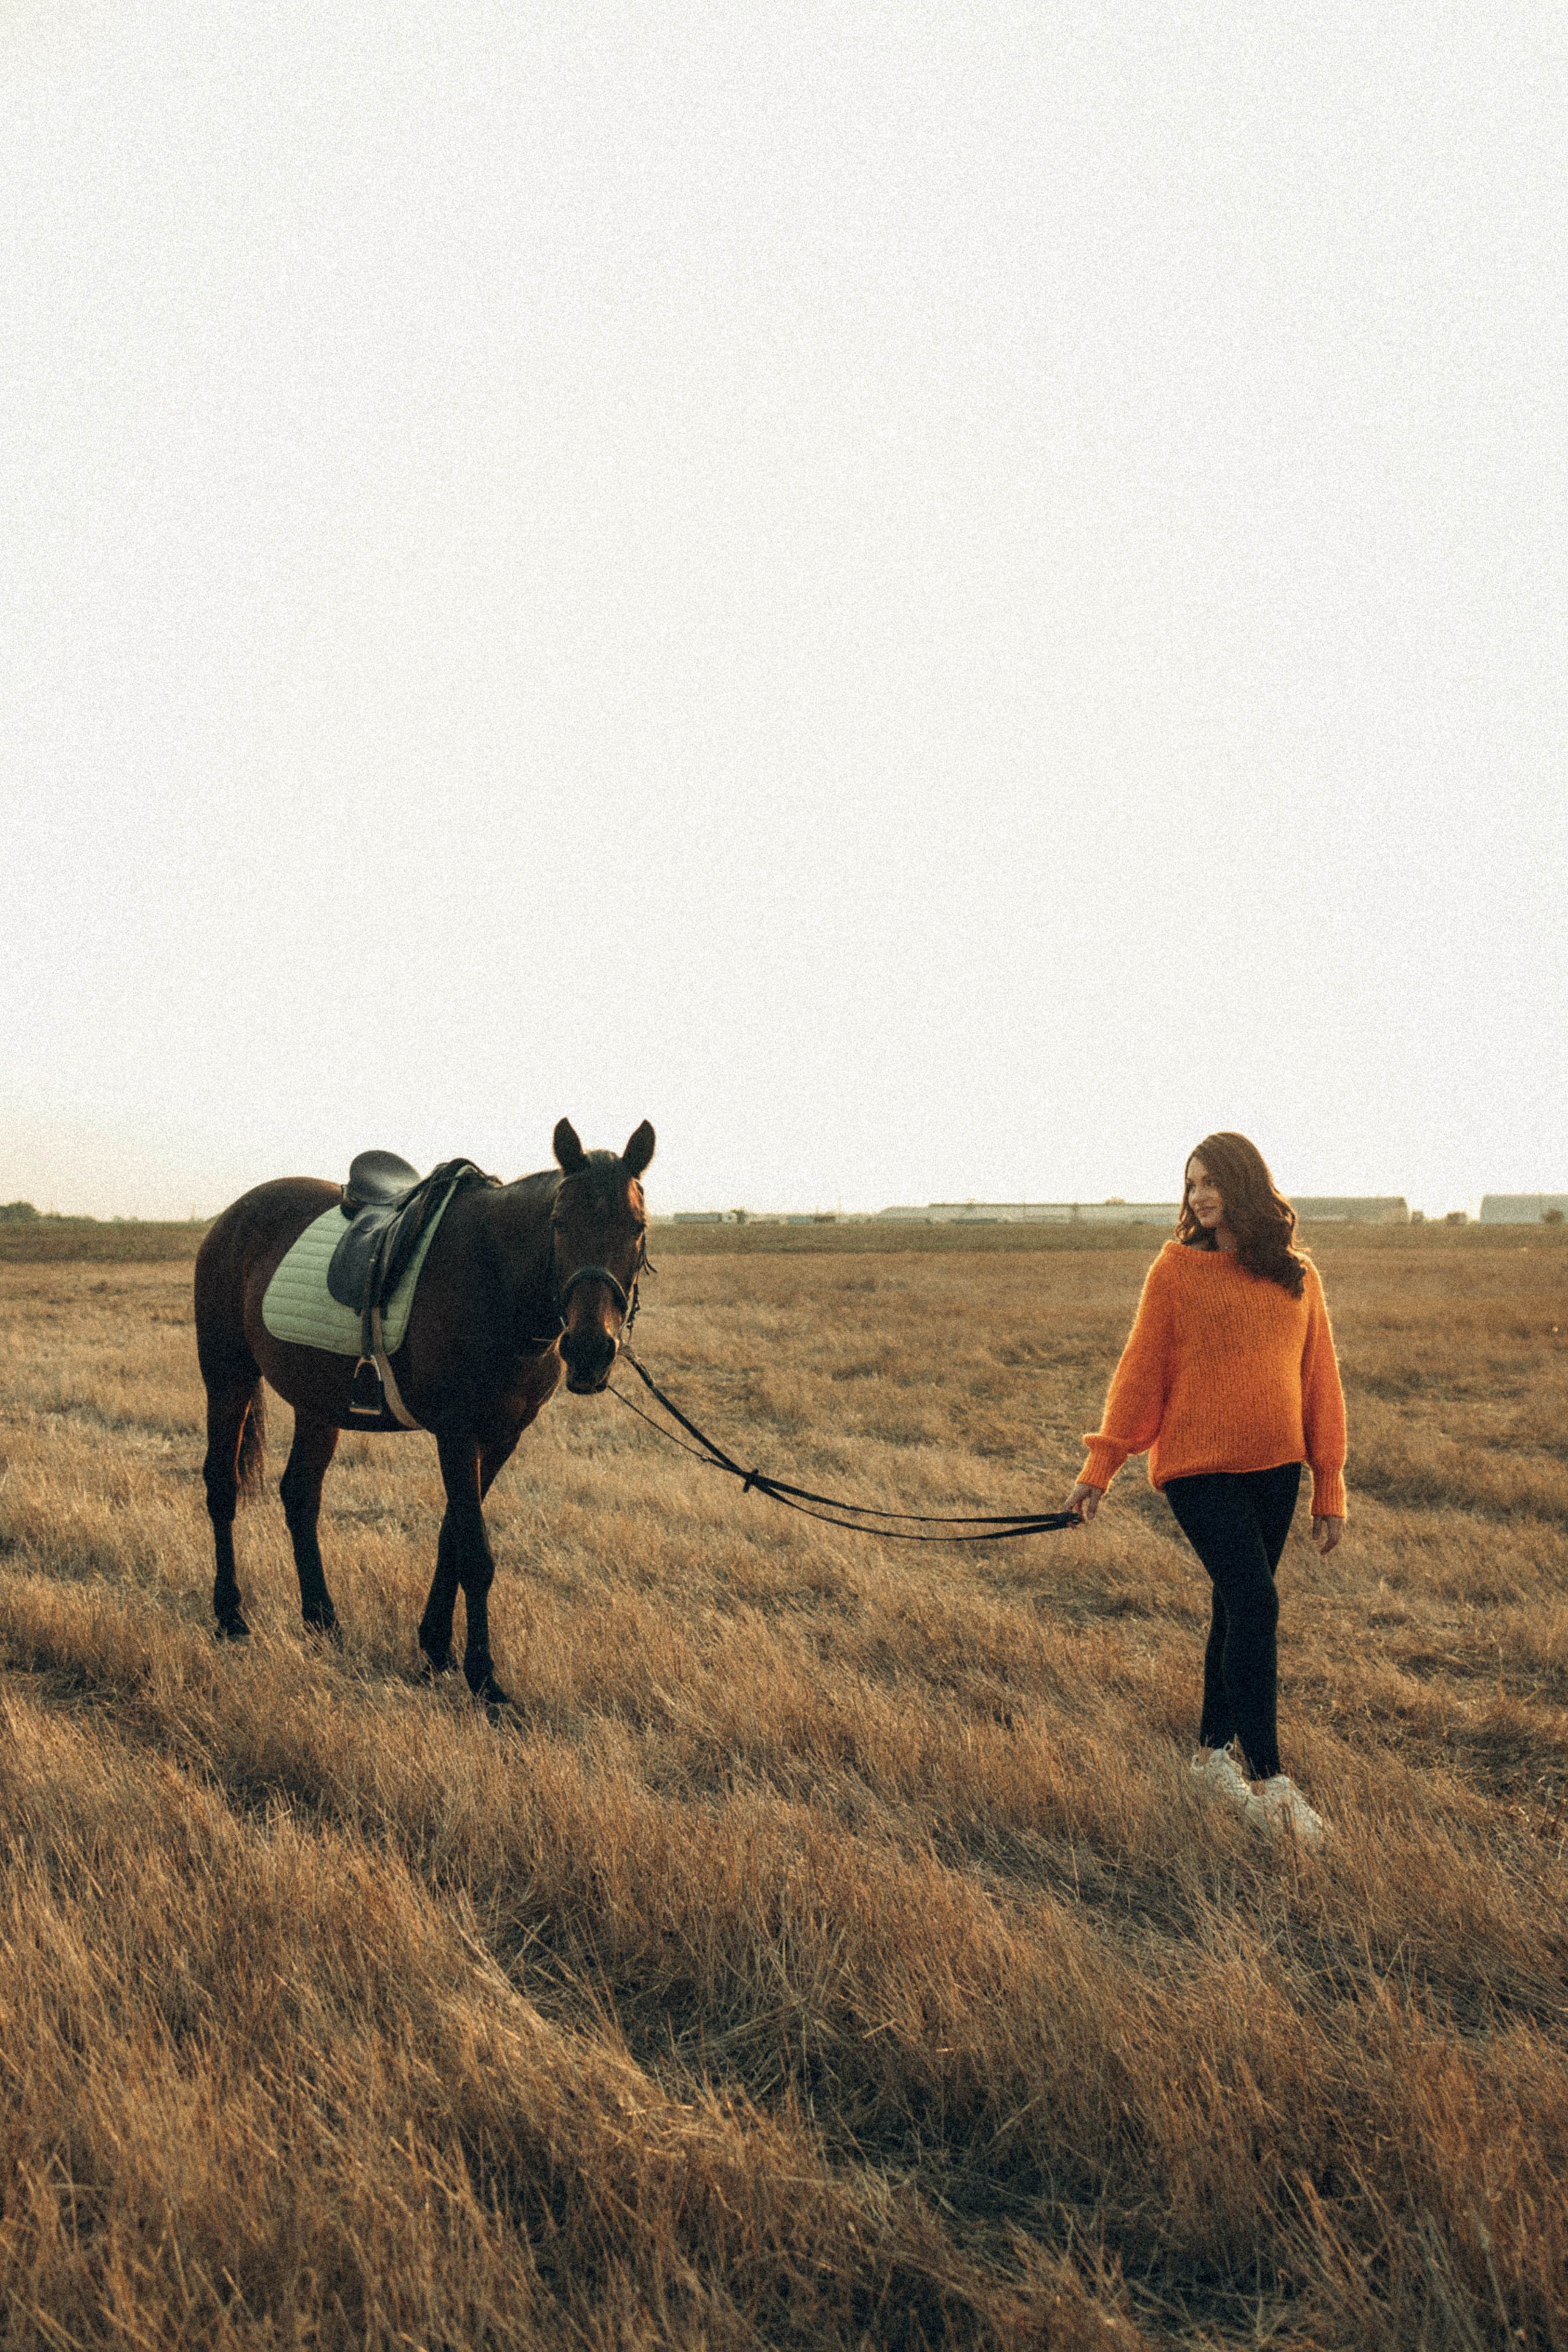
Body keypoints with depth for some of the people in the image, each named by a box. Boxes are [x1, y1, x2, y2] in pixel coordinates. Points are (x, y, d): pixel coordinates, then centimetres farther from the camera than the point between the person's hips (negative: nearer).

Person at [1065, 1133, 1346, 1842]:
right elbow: (1141, 1371, -1)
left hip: (1274, 1468, 4)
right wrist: (1101, 1466, -3)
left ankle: (1214, 1750, 29)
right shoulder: (1177, 1268, -3)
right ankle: (1268, 1778, -6)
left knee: (1238, 1607, 11)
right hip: (1199, 1466, -4)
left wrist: (1330, 1489, 11)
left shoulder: (1298, 1278, 6)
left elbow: (1319, 1383, 10)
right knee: (1254, 1603, -12)